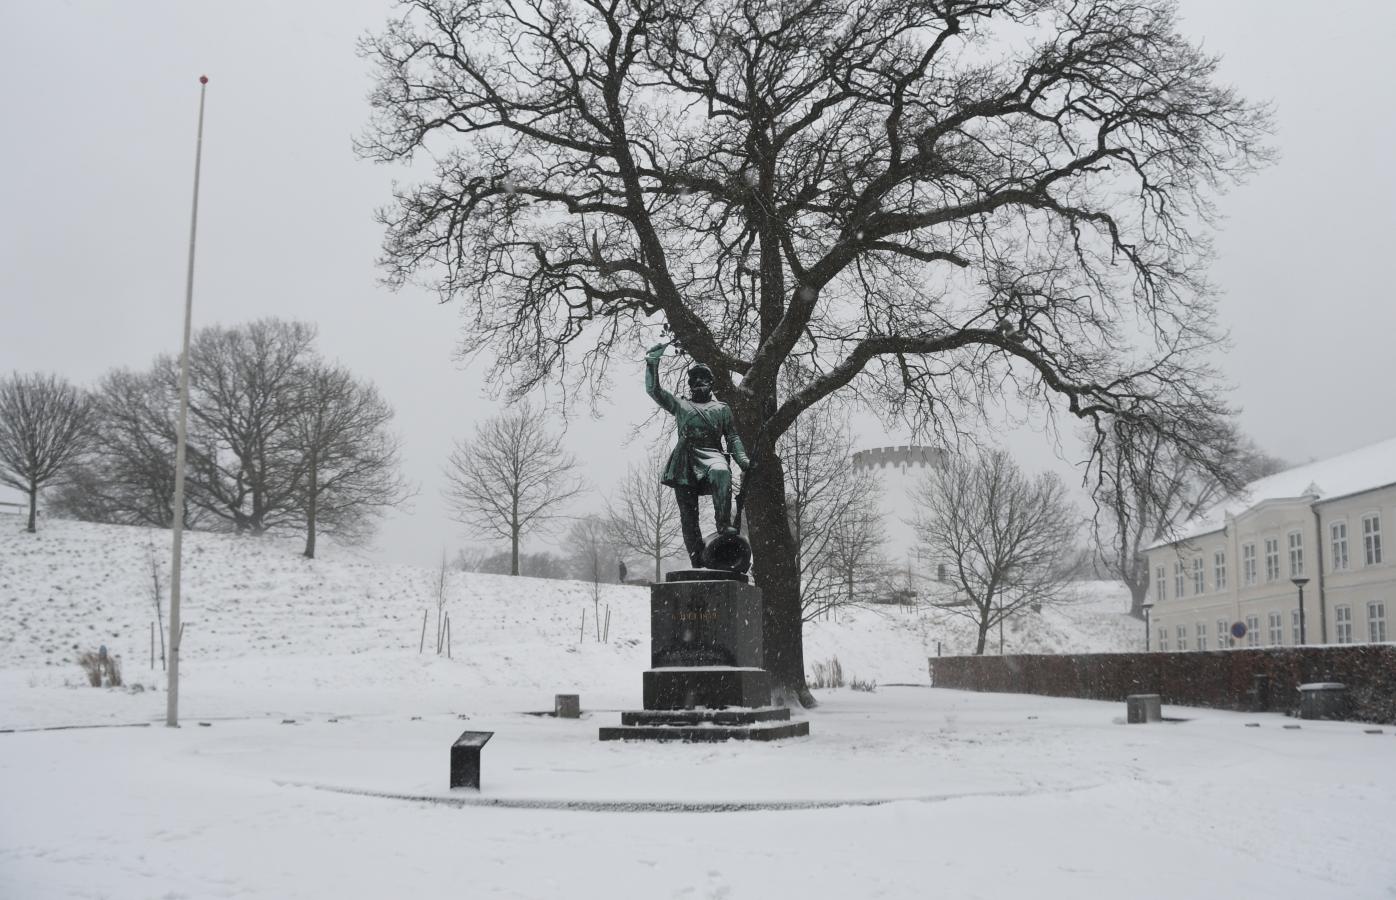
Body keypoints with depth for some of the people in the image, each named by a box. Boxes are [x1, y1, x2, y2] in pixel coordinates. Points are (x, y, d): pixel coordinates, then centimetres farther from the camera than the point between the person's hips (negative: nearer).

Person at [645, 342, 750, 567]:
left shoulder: (722, 408, 24)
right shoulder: (680, 404, 25)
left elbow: (732, 437, 17)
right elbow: (653, 390, 16)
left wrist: (742, 459, 0)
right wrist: (652, 363, 5)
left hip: (712, 454, -1)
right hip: (685, 460, 1)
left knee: (721, 473, -39)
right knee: (688, 515, -6)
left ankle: (724, 524, -39)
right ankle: (697, 562, -4)